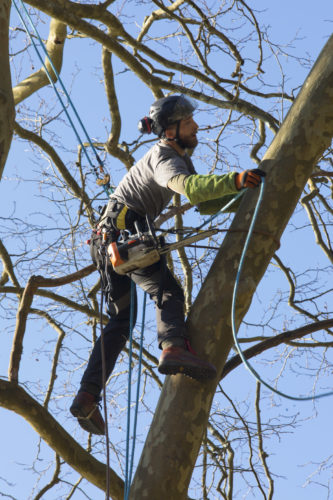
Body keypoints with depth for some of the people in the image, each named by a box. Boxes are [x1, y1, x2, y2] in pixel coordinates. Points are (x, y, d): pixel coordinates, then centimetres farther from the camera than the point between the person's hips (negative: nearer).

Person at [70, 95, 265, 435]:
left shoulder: (180, 159, 21)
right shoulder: (163, 158, -11)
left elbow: (205, 204, 15)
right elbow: (190, 188, -34)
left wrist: (240, 189, 4)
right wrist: (234, 180, -42)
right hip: (122, 229, -10)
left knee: (121, 319, 8)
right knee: (167, 291, -24)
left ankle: (87, 396, 4)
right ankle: (174, 347, -50)